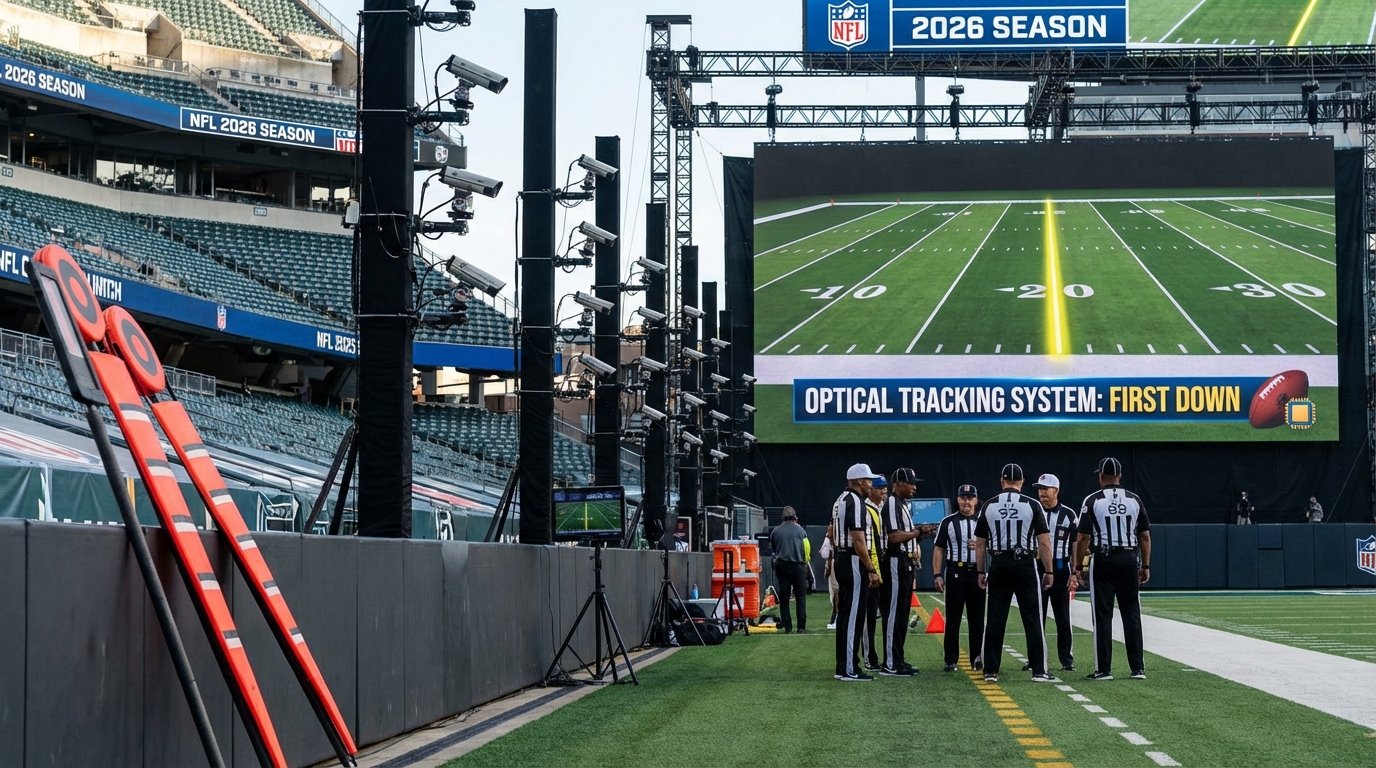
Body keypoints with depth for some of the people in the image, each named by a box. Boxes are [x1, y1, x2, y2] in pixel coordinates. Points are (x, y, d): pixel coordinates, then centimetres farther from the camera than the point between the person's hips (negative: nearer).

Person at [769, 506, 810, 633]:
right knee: (801, 596, 3)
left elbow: (773, 548, 13)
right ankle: (801, 626, -3)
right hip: (797, 565, -1)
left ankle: (787, 626, 2)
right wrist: (805, 564, 16)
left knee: (784, 597, 5)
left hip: (781, 566, 1)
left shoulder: (775, 531, 4)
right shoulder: (800, 530, 0)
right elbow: (807, 550, 2)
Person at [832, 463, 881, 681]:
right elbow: (858, 540, -22)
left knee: (845, 613, 13)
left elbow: (832, 531, 24)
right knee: (853, 615, -9)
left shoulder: (841, 500, 14)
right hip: (854, 563, -11)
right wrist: (871, 570, -20)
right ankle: (849, 669, -9)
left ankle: (843, 666, 18)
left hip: (842, 559, 11)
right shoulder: (855, 502, -16)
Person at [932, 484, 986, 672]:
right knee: (952, 618, 0)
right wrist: (937, 575, -6)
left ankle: (977, 659, 11)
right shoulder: (948, 522, 4)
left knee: (977, 618, 5)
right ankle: (951, 660, 3)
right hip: (955, 573, -1)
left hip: (977, 573, 1)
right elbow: (939, 549, 2)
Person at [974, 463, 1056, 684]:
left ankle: (991, 671, 7)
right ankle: (1039, 671, -1)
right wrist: (1048, 571, 3)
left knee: (995, 619, 6)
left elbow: (980, 543, 6)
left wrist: (981, 572, 15)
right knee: (1032, 618, 2)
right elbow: (1044, 542, -5)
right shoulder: (1032, 505, -3)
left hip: (998, 565, 2)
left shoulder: (989, 506, 3)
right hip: (1025, 564, -2)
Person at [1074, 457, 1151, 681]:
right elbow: (1145, 536, 7)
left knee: (1102, 615, 0)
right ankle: (1137, 668, 7)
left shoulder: (1092, 501, -5)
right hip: (1129, 559, 3)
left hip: (1103, 560, -3)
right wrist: (1146, 565, 13)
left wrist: (1078, 567, 0)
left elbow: (1083, 537, -7)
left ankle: (1103, 669, -1)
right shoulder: (1134, 500, 5)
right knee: (1131, 613, 7)